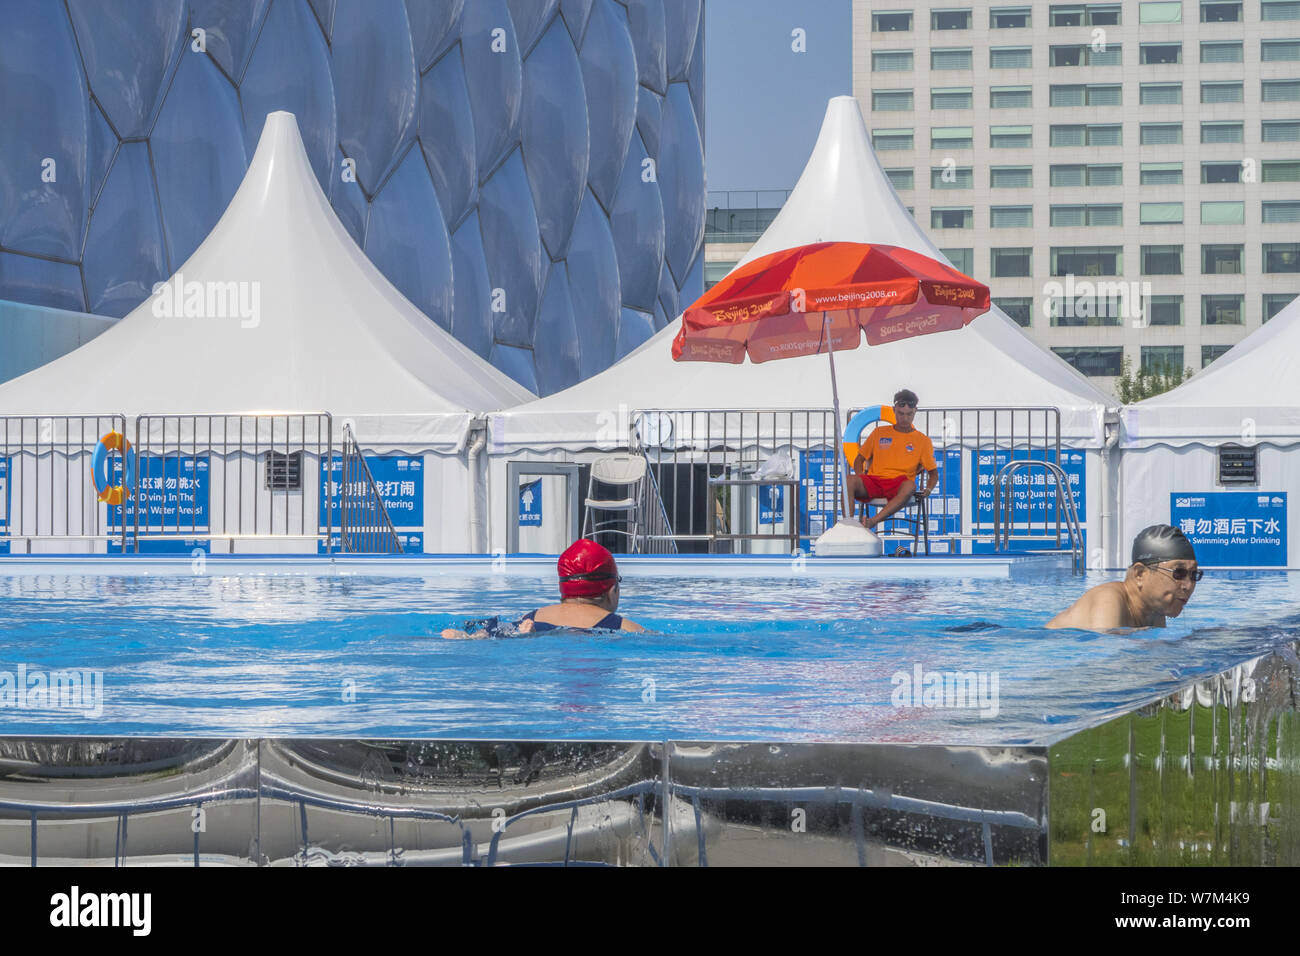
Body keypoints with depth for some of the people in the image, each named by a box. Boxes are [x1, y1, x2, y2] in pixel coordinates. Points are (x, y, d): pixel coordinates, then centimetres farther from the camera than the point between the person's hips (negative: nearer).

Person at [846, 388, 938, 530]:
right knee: (850, 480, -33)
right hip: (873, 481, 2)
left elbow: (933, 473, 19)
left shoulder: (922, 440, 16)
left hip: (898, 484, -2)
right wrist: (861, 480, 2)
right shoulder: (880, 433, 20)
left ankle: (873, 521, -53)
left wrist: (928, 489, -4)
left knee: (910, 486, -40)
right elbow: (859, 460, 23)